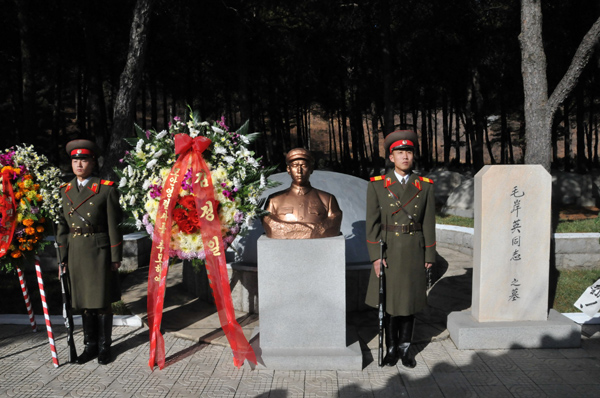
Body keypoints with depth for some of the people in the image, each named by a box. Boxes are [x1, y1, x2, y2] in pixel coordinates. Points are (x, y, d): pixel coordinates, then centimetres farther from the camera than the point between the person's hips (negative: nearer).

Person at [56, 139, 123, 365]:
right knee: (84, 302, 13)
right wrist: (63, 256, 5)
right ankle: (90, 346, 26)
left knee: (102, 302, 4)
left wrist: (116, 257, -8)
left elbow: (113, 225, -7)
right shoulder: (65, 190, 8)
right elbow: (62, 225, 10)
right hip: (75, 253, 4)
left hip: (99, 251, -4)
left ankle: (104, 347, 19)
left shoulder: (106, 189, -6)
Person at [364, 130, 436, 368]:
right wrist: (375, 256, -11)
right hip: (388, 251, -1)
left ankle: (405, 348, 25)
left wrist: (429, 256, 2)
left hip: (414, 251, 1)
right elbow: (372, 222, -6)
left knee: (410, 299, 10)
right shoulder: (377, 186, -4)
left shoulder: (425, 186, 1)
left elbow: (429, 223, 3)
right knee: (389, 299, 7)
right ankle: (391, 348, 24)